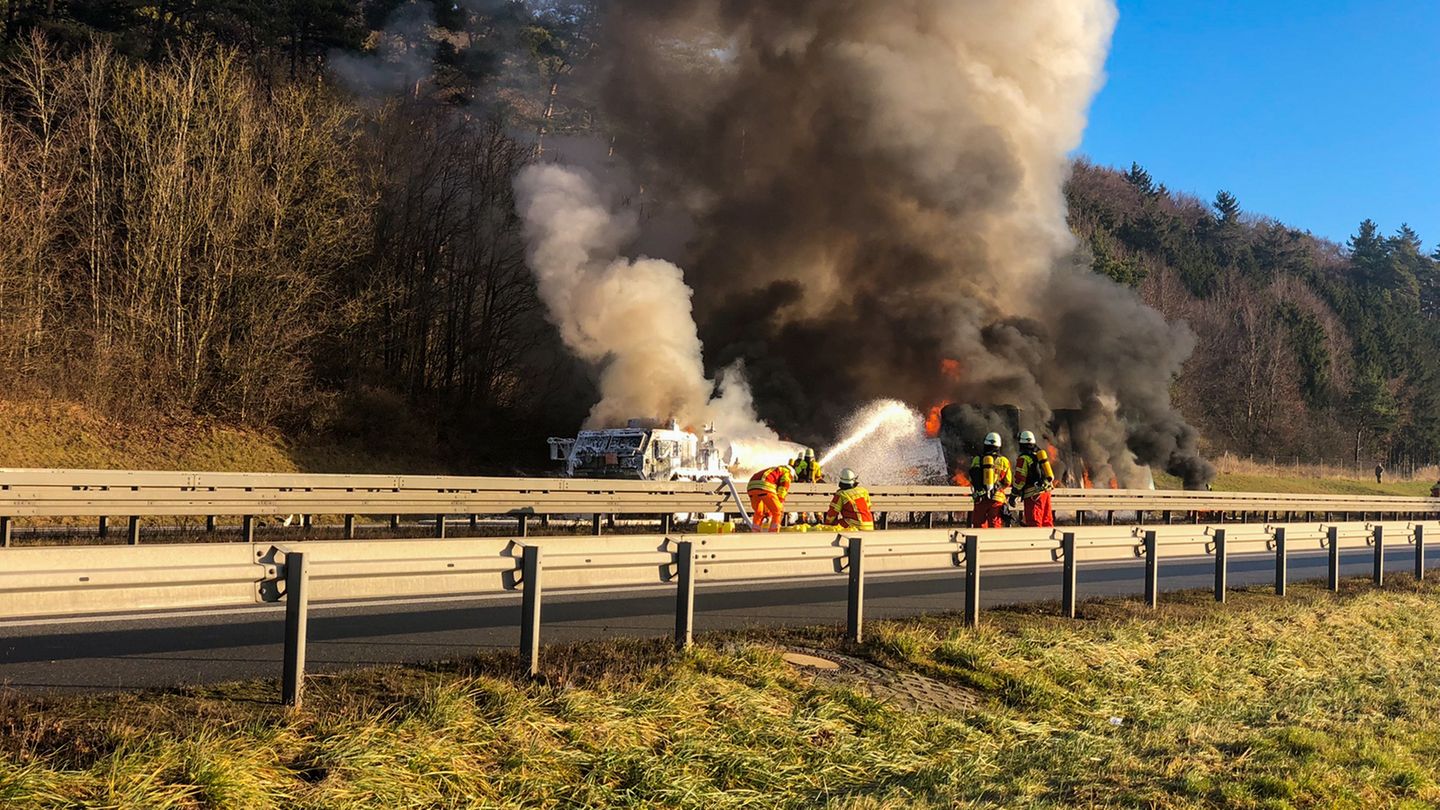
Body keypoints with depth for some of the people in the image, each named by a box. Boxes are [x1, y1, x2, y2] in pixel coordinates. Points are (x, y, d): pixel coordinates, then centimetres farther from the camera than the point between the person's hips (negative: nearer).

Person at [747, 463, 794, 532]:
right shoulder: (787, 472, 22)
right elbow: (782, 491, 11)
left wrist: (766, 511, 44)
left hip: (751, 486, 7)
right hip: (764, 487, -7)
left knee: (758, 513, 24)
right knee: (777, 512, 7)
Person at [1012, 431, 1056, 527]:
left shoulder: (1023, 458, -9)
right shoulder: (1040, 453, 15)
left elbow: (1019, 478, -12)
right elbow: (1049, 473, 21)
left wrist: (1014, 495, -6)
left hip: (1034, 494, -8)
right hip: (1046, 491, 8)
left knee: (1033, 522, -7)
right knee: (1047, 520, 14)